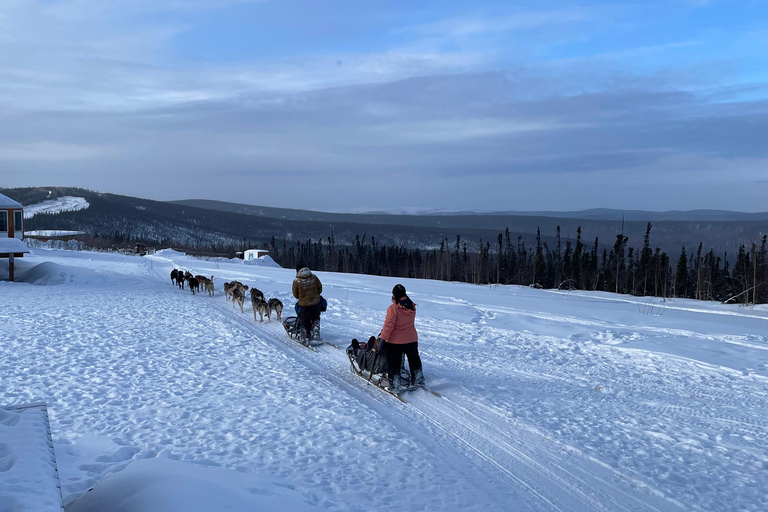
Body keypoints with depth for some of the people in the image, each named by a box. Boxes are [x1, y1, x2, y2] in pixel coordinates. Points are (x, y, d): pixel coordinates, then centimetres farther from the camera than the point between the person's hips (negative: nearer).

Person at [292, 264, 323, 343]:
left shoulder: (296, 281, -11)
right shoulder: (314, 277, -4)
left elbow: (295, 294, 1)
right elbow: (320, 288, 6)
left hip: (304, 304, -3)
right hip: (316, 303, 3)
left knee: (305, 322, 10)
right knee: (315, 319, 23)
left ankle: (306, 338, 12)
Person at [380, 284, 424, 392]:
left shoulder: (393, 308, -22)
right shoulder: (412, 307, -2)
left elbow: (388, 326, -22)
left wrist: (382, 338, -12)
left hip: (395, 341, -6)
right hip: (412, 339, 6)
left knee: (394, 363, 8)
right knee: (414, 359, 23)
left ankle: (395, 385, 11)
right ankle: (418, 380, 34)